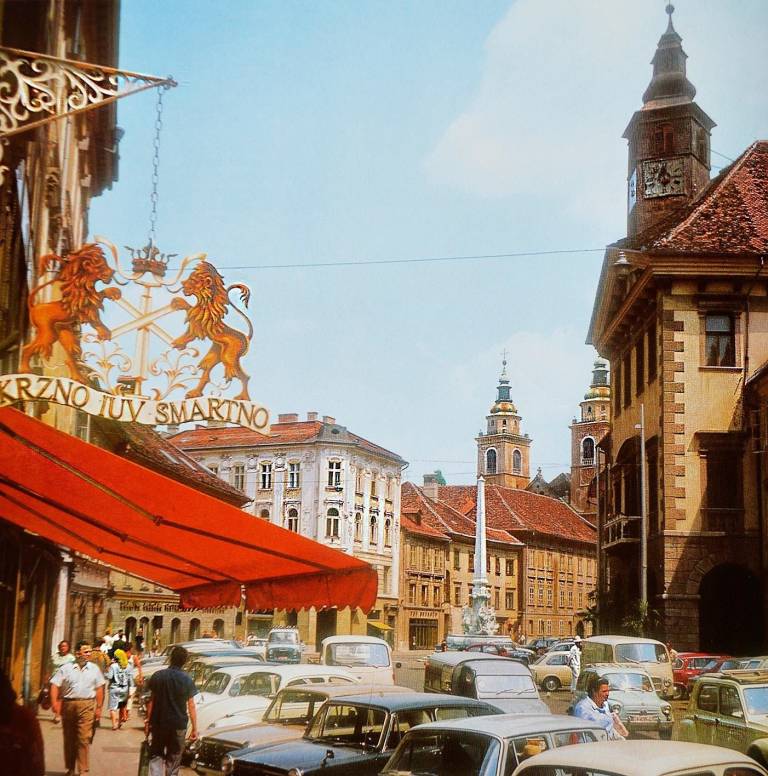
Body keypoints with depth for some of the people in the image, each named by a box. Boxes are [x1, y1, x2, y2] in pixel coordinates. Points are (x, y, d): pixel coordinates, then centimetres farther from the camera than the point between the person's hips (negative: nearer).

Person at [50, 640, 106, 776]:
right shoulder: (66, 668, 3)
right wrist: (54, 702, -11)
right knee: (69, 738, 10)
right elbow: (55, 685, 0)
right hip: (68, 704, 1)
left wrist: (99, 708, 4)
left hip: (87, 705, -1)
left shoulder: (94, 669, 7)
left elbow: (99, 689, 8)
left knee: (84, 739, -9)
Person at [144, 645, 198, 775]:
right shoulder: (187, 680, -8)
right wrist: (194, 728, 0)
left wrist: (148, 720, 7)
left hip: (159, 722, 1)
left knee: (156, 755, 12)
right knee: (174, 758, 13)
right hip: (178, 725, 0)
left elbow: (151, 701, -3)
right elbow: (191, 706, -7)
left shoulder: (158, 676, -6)